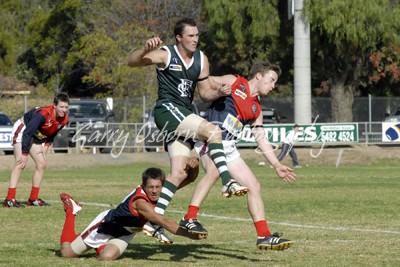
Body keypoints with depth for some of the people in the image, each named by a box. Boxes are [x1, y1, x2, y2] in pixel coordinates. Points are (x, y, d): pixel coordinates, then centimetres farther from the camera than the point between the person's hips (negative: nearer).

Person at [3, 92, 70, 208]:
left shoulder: (64, 119, -10)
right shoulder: (44, 114, -34)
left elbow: (51, 134, 9)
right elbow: (27, 133, -33)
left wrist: (46, 146, -6)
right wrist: (24, 153, -32)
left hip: (37, 137, 9)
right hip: (23, 130, -8)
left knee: (41, 164, 3)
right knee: (21, 163, -20)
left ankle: (33, 199, 11)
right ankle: (10, 199, -25)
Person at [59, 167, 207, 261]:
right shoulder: (140, 202, -40)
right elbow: (165, 222, -47)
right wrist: (191, 235, -55)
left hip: (123, 234, 6)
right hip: (106, 224, -6)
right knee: (67, 252, 6)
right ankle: (71, 211, 30)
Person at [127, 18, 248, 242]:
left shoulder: (201, 59, 11)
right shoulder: (166, 55, -7)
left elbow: (205, 92, 17)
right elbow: (132, 62, -15)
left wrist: (218, 93, -5)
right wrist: (145, 50, -35)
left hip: (185, 116, 7)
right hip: (167, 109, -7)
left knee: (179, 173, -2)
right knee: (213, 131, -26)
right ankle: (228, 183, -28)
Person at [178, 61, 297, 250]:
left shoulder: (256, 109, 21)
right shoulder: (233, 82, 5)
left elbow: (261, 140, 22)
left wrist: (277, 166, 18)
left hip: (228, 148, 8)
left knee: (253, 185, 5)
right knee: (214, 170, -36)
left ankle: (264, 236, 8)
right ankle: (189, 219, -38)